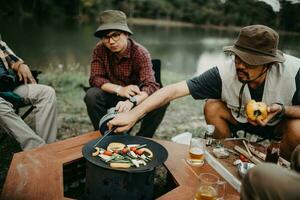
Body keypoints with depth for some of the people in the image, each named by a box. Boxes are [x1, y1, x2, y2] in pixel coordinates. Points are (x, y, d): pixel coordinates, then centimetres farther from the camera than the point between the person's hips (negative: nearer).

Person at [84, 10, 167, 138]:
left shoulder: (140, 53, -20)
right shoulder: (100, 50, -12)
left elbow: (150, 85, -32)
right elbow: (95, 78, -14)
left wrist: (132, 101, -52)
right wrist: (119, 89, -31)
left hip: (136, 98, -1)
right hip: (113, 97, 1)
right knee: (91, 95, -28)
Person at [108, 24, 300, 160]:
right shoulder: (224, 73, -32)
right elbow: (174, 90, -37)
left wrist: (282, 109, -38)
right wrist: (133, 114, -47)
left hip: (281, 122, 0)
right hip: (241, 119, 1)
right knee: (212, 107, -25)